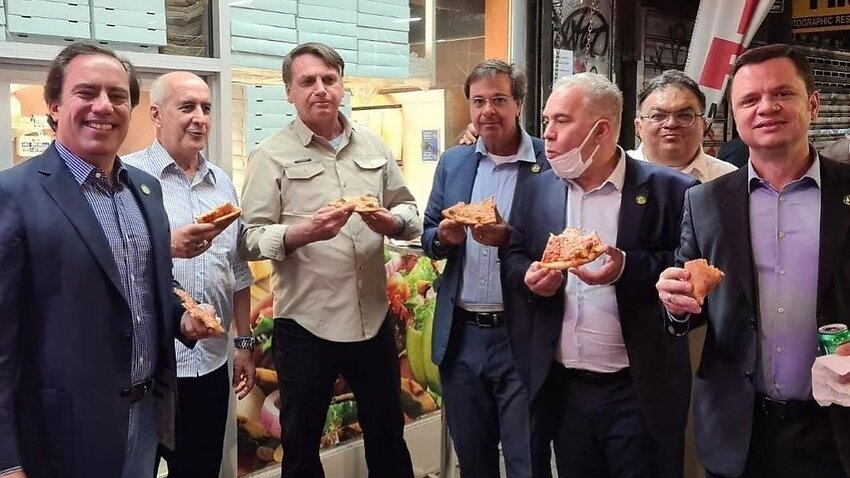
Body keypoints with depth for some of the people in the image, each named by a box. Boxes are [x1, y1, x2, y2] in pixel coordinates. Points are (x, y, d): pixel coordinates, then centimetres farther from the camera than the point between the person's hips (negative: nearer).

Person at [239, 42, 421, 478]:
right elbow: (251, 239, -9)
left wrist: (391, 222, -10)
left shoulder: (372, 145, 7)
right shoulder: (271, 156, -5)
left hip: (373, 317, 4)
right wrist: (302, 233, -27)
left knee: (387, 434, 19)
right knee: (300, 443, 13)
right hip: (304, 324, -3)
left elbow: (409, 210, 12)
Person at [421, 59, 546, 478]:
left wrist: (508, 238, -23)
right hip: (461, 336, 5)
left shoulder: (548, 164, -8)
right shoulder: (452, 162, 8)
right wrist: (443, 237, -10)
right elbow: (427, 236, 13)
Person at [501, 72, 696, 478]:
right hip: (562, 389, 4)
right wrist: (528, 276, -11)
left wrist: (630, 268, -24)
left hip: (640, 391, -4)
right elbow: (512, 259, 10)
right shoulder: (537, 190, 7)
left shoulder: (668, 190, -7)